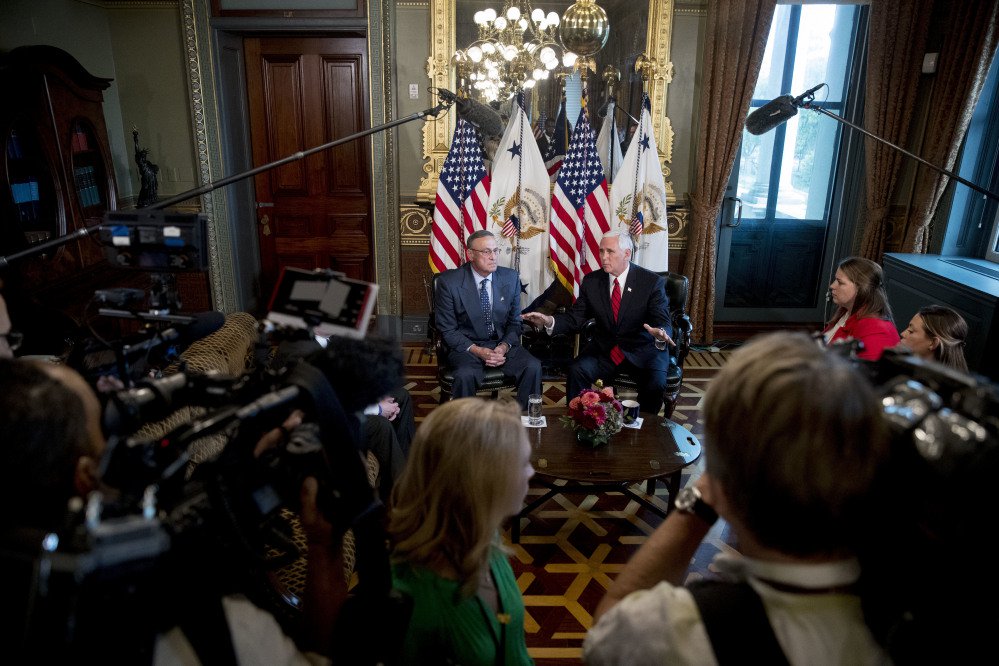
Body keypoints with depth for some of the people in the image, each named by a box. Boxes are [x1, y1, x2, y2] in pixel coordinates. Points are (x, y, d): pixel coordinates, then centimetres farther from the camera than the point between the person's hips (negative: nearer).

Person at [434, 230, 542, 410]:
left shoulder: (511, 278, 2)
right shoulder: (449, 282, -8)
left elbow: (515, 321, 9)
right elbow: (447, 330, -6)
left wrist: (504, 346, -11)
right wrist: (476, 350, -19)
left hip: (502, 344, 3)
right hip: (466, 346, -3)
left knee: (533, 367, -23)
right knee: (466, 375, -35)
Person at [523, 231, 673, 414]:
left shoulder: (653, 282, -8)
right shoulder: (591, 281, 1)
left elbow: (663, 322, -15)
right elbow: (575, 317, 0)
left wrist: (661, 334, -41)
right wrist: (550, 321, -21)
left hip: (643, 351, -2)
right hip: (605, 349, 2)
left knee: (655, 383, -29)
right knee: (576, 370, -25)